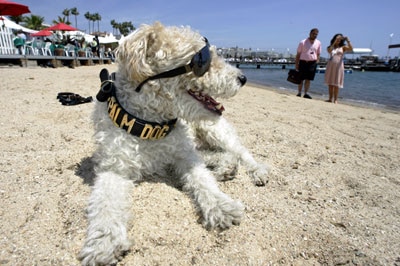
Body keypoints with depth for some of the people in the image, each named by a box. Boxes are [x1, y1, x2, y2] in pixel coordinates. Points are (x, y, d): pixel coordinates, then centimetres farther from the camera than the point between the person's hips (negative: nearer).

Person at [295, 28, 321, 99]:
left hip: (312, 63, 2)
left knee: (308, 79, 3)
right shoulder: (303, 42, -2)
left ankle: (306, 93, 9)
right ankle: (299, 93, 11)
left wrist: (317, 62, 6)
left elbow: (318, 54, 15)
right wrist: (296, 64, -4)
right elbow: (298, 54, -1)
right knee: (301, 79, 2)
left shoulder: (318, 43, 8)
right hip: (303, 62, -2)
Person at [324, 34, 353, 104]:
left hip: (338, 66, -2)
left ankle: (335, 99, 1)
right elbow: (329, 51, -12)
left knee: (336, 83, -3)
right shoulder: (331, 47, 11)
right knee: (330, 83, 5)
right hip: (330, 66, 2)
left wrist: (348, 40, -13)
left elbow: (351, 49, -9)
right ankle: (330, 98, 12)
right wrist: (334, 42, -13)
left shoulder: (343, 47, 8)